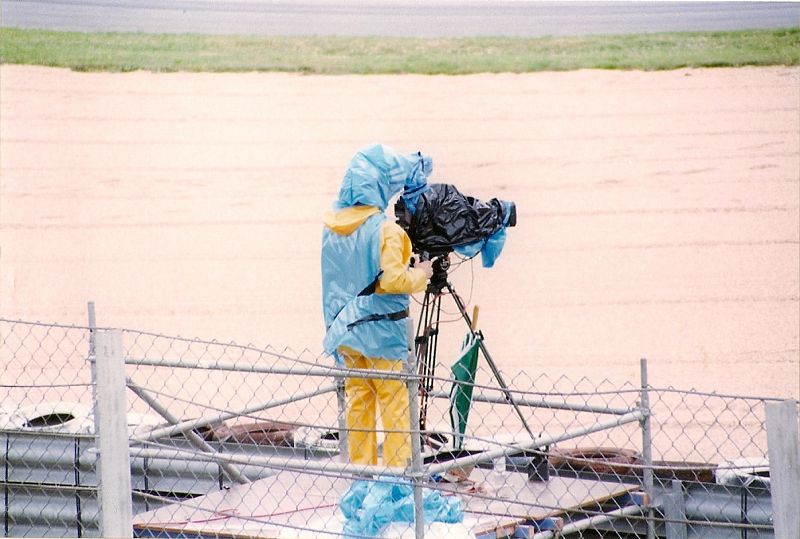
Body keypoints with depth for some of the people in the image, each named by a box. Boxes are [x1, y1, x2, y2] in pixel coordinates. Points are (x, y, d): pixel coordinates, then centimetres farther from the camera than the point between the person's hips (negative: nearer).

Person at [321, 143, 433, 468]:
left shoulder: (331, 226, 3)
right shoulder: (384, 229, -17)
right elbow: (393, 279, -21)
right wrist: (421, 273, -6)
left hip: (343, 328, 6)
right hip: (380, 329, -6)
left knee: (358, 403, 13)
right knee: (394, 405, 0)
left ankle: (361, 469, 16)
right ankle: (397, 472, -1)